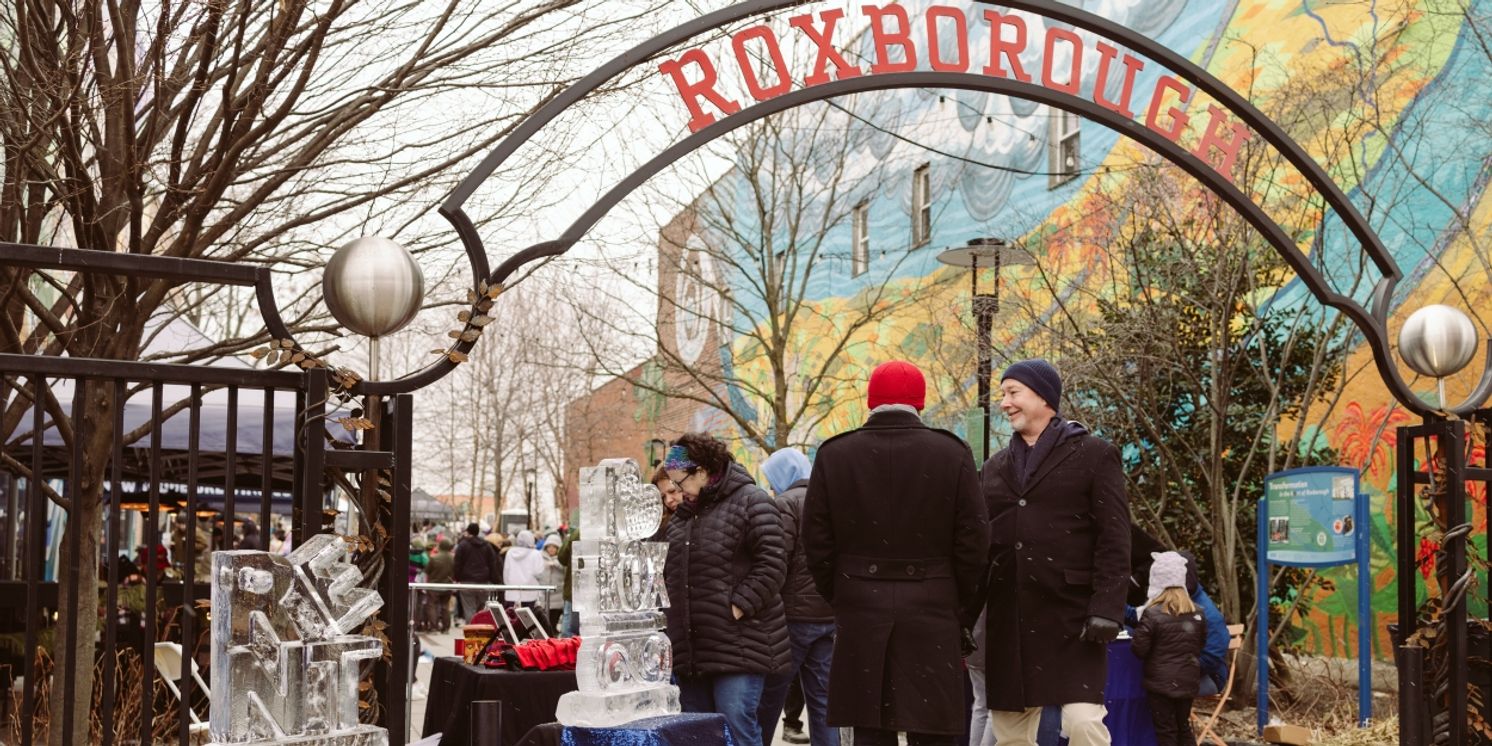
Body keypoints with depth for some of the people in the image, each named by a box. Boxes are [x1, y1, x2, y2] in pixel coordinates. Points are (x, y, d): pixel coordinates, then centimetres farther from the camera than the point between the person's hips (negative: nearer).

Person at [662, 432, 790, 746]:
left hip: (739, 645, -8)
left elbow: (771, 564, -13)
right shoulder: (684, 514, 18)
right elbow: (671, 573, 26)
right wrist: (671, 612, 12)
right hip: (691, 648, 8)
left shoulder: (750, 501, -5)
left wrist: (738, 608, -17)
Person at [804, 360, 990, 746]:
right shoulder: (953, 454, -1)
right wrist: (961, 603, 10)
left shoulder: (833, 455, 2)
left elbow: (817, 541, 3)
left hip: (860, 612, 1)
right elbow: (973, 540, -1)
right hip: (933, 613, -1)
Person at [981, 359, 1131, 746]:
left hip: (1071, 613, -5)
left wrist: (1106, 608, -16)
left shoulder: (1093, 455, 1)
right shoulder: (994, 468, 16)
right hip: (1008, 619, 5)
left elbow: (1114, 539, -6)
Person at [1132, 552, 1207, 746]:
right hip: (1188, 681, 5)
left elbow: (1139, 649, -13)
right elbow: (1202, 645, 14)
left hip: (1161, 682, -5)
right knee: (1184, 727, 17)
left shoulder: (1152, 614, -15)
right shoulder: (1197, 613, 3)